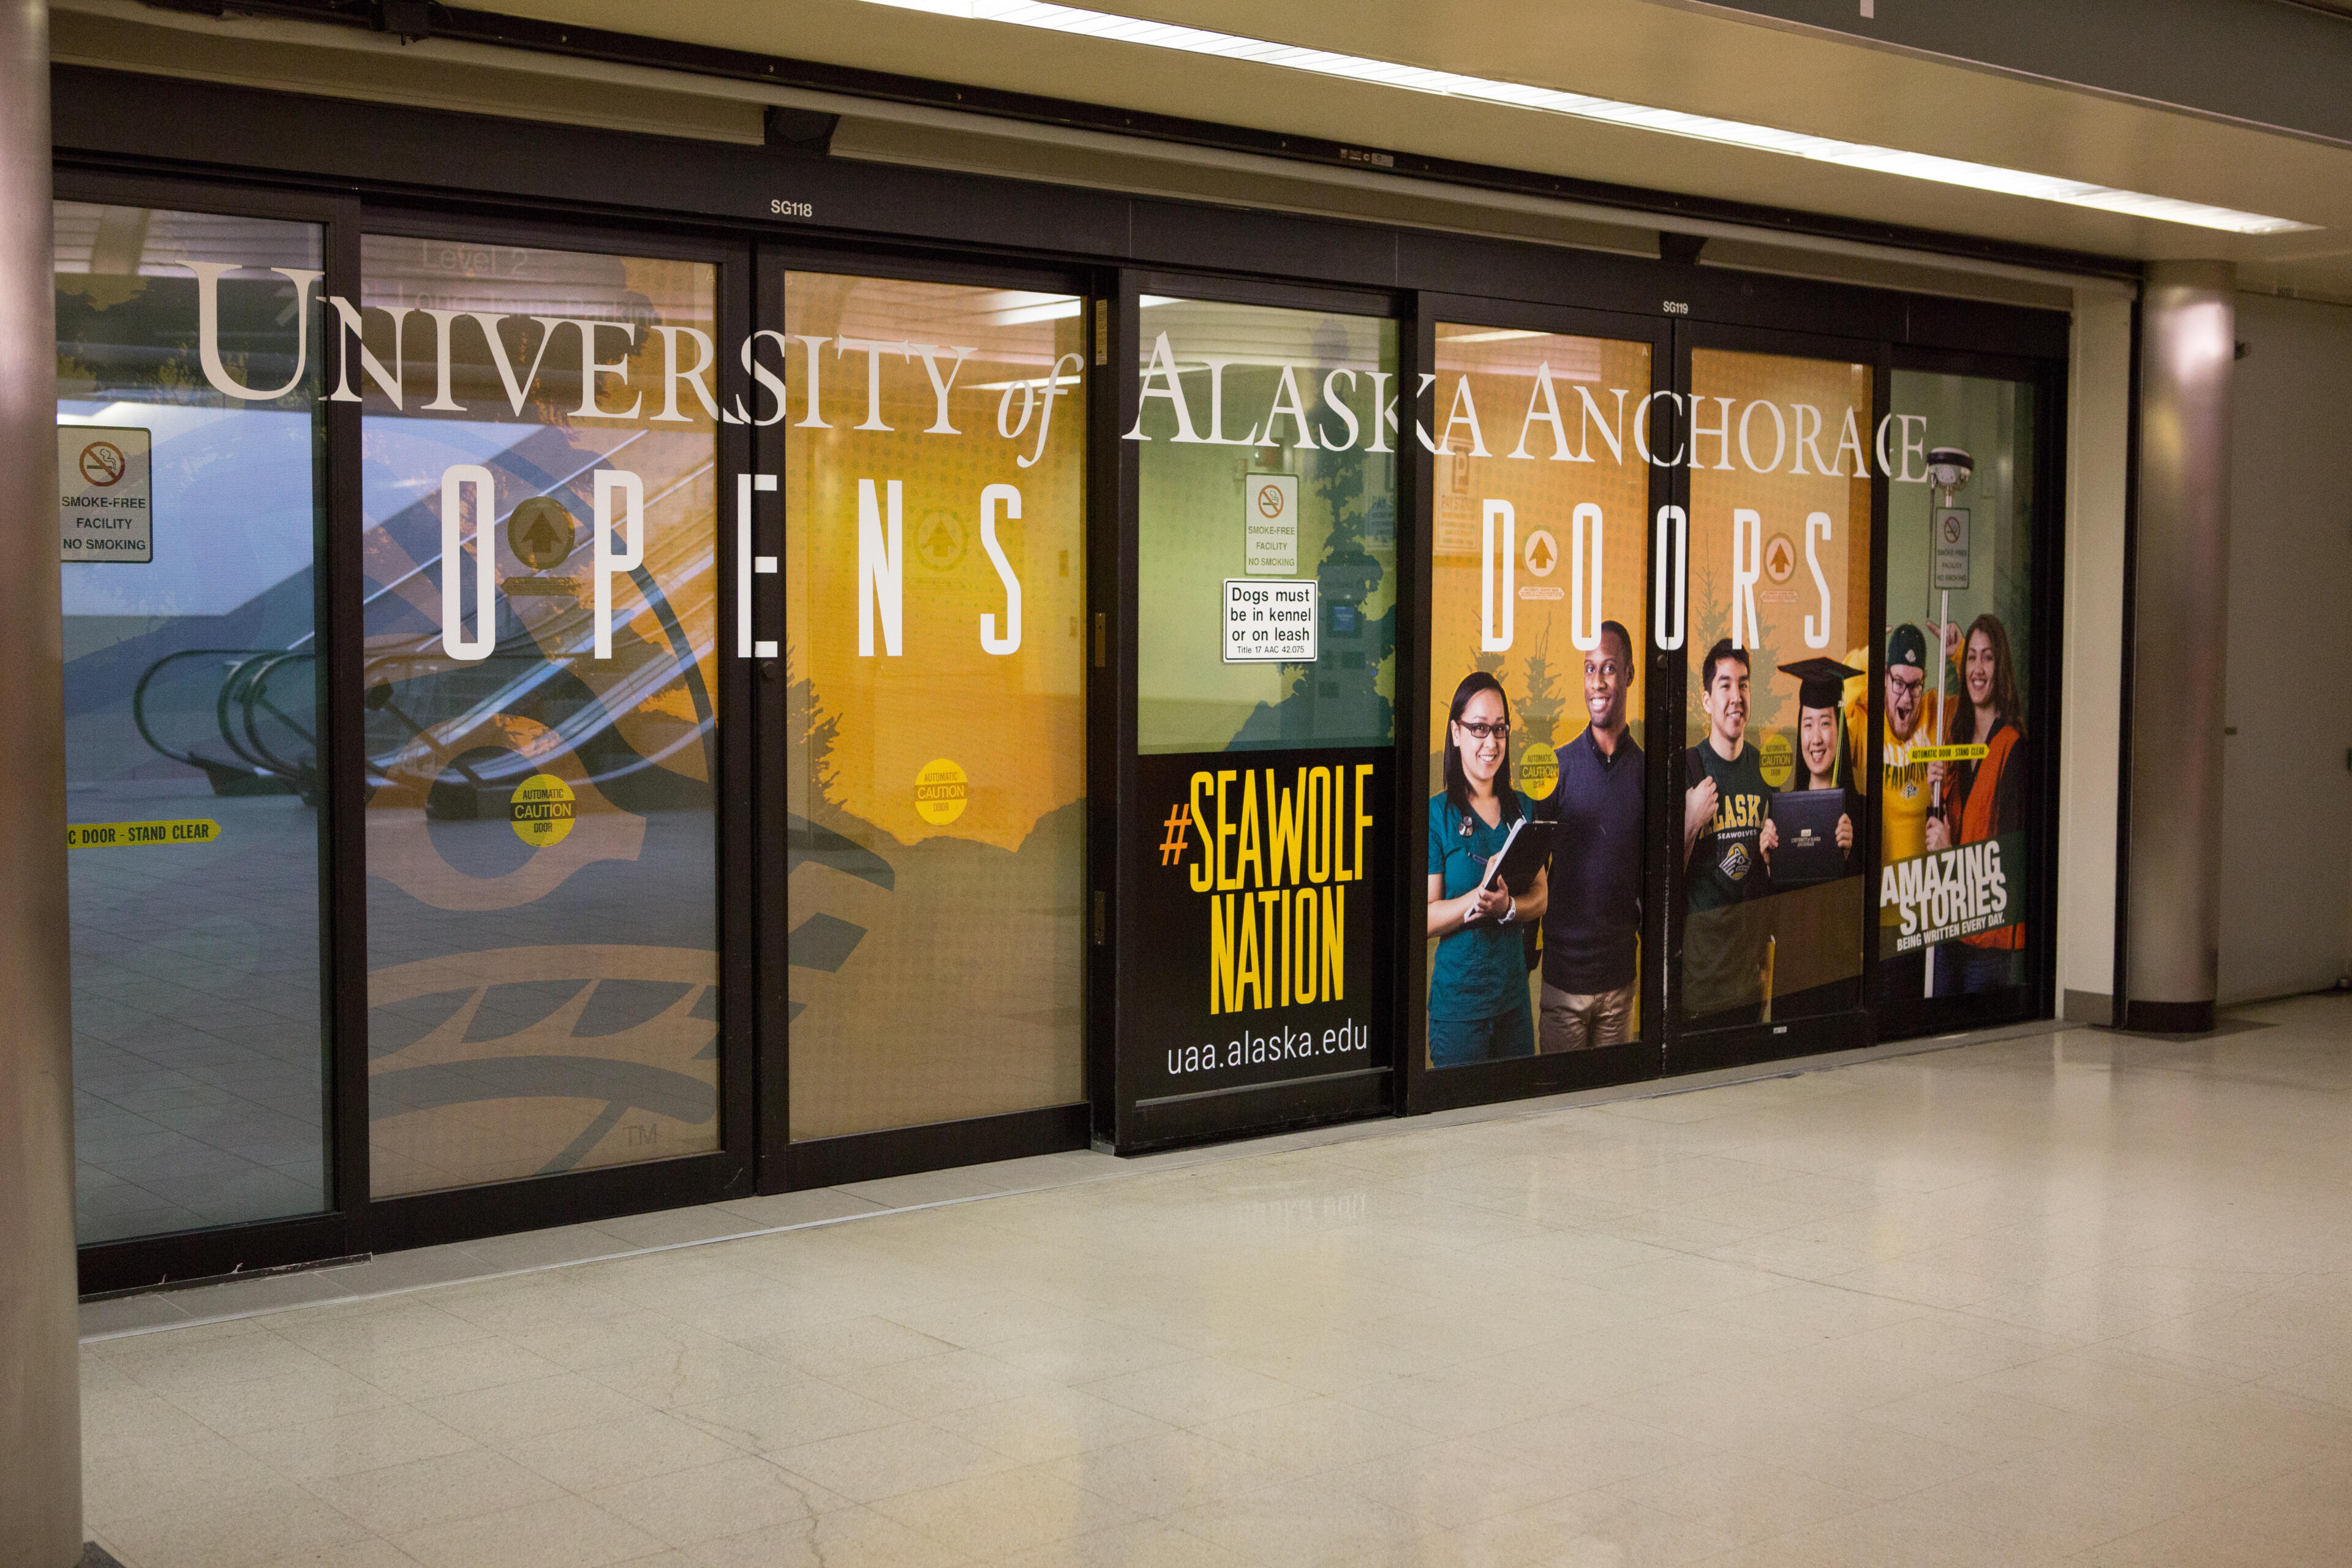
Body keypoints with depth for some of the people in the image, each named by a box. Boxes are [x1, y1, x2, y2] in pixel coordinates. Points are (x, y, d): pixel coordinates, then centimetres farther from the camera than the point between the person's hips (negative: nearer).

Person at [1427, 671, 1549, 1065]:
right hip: (1457, 1000, -5)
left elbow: (1541, 897, 3)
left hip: (1514, 995, 5)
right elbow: (1426, 919, -13)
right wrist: (1480, 897, -28)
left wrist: (1507, 906, -18)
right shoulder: (1437, 814, -8)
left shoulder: (1523, 810, 8)